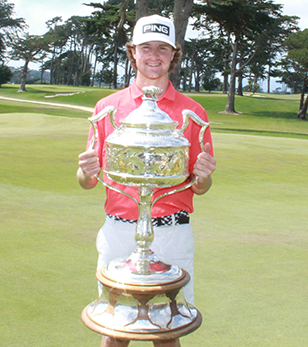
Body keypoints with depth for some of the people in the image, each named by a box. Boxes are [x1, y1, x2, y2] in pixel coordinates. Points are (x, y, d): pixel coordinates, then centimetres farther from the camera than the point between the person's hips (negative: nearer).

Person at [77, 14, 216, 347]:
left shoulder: (192, 111, 4)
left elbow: (200, 188, 8)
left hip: (172, 235, 0)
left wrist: (202, 176, -14)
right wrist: (87, 172, -13)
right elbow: (87, 182, 9)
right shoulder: (107, 107, 6)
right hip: (118, 231, 1)